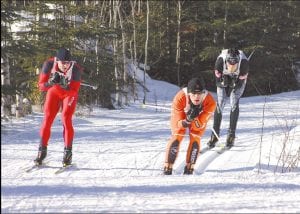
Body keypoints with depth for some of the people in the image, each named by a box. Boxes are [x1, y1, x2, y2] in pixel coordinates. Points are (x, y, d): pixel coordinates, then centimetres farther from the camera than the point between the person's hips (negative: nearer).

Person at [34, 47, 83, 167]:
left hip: (69, 93, -1)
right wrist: (51, 82, -44)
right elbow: (41, 86, -24)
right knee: (47, 118, -9)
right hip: (54, 92, 2)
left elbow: (74, 91, -27)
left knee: (66, 118, -17)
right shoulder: (49, 64, -29)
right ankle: (42, 150, 1)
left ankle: (68, 152, -10)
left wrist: (65, 86, -47)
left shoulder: (76, 69, -32)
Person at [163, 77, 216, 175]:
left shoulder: (210, 102, -38)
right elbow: (178, 124, -33)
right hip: (180, 116, -1)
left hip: (200, 117, 1)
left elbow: (199, 126, -31)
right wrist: (188, 119, -53)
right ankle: (167, 168, -9)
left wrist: (194, 118, -51)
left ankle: (189, 169, 0)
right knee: (176, 137, -16)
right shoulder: (179, 99, -41)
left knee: (195, 139, -14)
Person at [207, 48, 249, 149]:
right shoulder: (221, 60, -35)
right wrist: (223, 82, -39)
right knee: (219, 104, -10)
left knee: (234, 103, -17)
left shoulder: (244, 62, -36)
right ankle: (215, 135, -1)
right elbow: (218, 82, -24)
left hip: (238, 82, -1)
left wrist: (235, 84, -37)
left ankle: (231, 134, -10)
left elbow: (240, 83, -23)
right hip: (223, 81, 1)